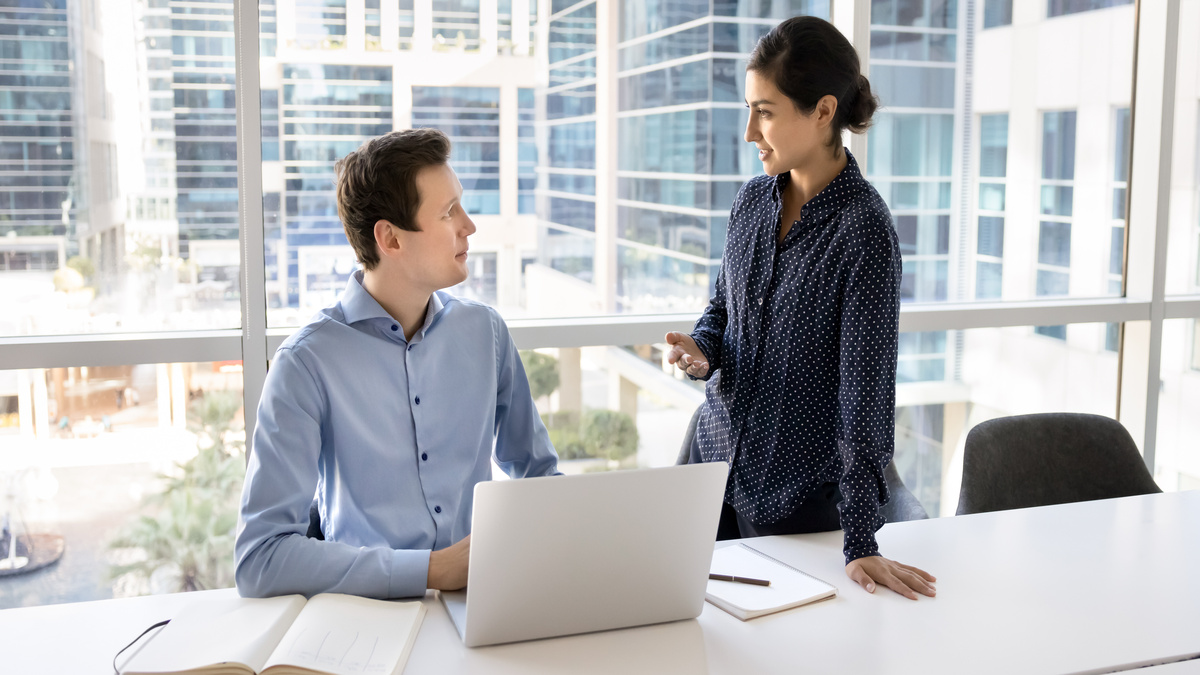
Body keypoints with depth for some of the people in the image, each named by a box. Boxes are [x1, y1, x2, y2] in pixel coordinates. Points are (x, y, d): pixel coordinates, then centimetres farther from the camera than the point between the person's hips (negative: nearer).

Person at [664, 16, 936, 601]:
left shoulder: (862, 229, -19)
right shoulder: (753, 200, 1)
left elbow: (865, 387, -22)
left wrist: (859, 541, -24)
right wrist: (700, 350, -9)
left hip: (801, 494, -6)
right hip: (716, 460, 6)